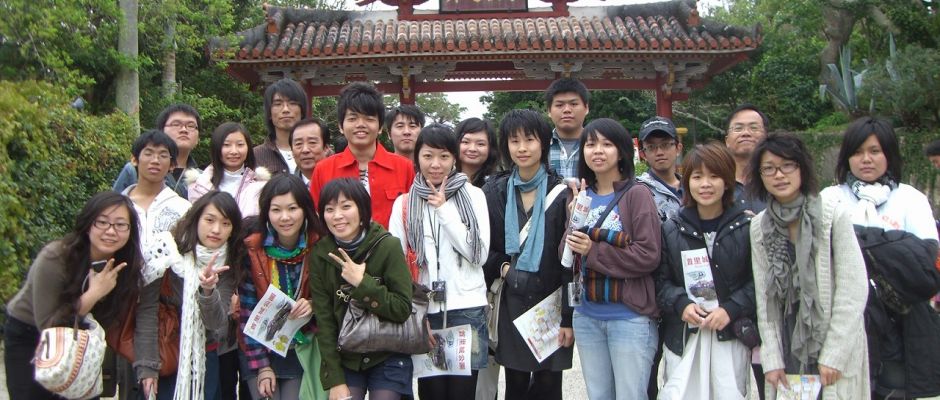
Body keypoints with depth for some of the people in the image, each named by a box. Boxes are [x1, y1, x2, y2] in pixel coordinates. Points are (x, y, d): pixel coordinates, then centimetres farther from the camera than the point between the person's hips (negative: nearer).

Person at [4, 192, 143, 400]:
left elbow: (109, 321, -3)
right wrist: (92, 295, -35)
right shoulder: (53, 259, -30)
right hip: (27, 338, -3)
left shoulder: (126, 265, -17)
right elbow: (47, 327, -25)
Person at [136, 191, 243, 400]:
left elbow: (217, 323, -14)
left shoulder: (228, 265, -4)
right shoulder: (167, 249, -14)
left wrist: (208, 291, -32)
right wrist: (148, 365, -16)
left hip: (204, 360, 3)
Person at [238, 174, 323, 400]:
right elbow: (247, 312, -8)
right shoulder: (252, 250, -11)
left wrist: (313, 306, -19)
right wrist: (261, 366, -11)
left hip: (303, 352, 1)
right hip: (260, 351, -1)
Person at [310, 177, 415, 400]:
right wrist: (334, 379, -9)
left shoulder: (388, 247, -13)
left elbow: (403, 309, -13)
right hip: (343, 358, 2)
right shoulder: (320, 254, -5)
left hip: (387, 359, -2)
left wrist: (362, 283, -23)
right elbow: (323, 319, -5)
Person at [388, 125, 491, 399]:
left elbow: (479, 253, -5)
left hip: (467, 307, -1)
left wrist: (444, 210, -7)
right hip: (423, 310, 1)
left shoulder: (473, 195, 5)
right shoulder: (404, 203, 7)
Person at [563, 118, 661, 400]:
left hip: (631, 317, -5)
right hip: (587, 317, 5)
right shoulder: (580, 197, 9)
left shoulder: (637, 195, -7)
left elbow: (649, 256, -14)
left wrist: (593, 251, -17)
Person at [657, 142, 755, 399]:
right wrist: (681, 304, -13)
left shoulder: (746, 227, -1)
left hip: (732, 335, -1)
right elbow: (661, 280, 4)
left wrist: (730, 309, -15)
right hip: (683, 337, 1)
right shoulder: (671, 230, 5)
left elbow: (758, 279, -3)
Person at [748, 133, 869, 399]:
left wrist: (833, 355, -13)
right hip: (787, 344, 3)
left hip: (835, 340, -3)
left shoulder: (833, 212, -11)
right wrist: (772, 360, -3)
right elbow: (764, 297, 2)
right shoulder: (759, 227, 1)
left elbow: (854, 288, -12)